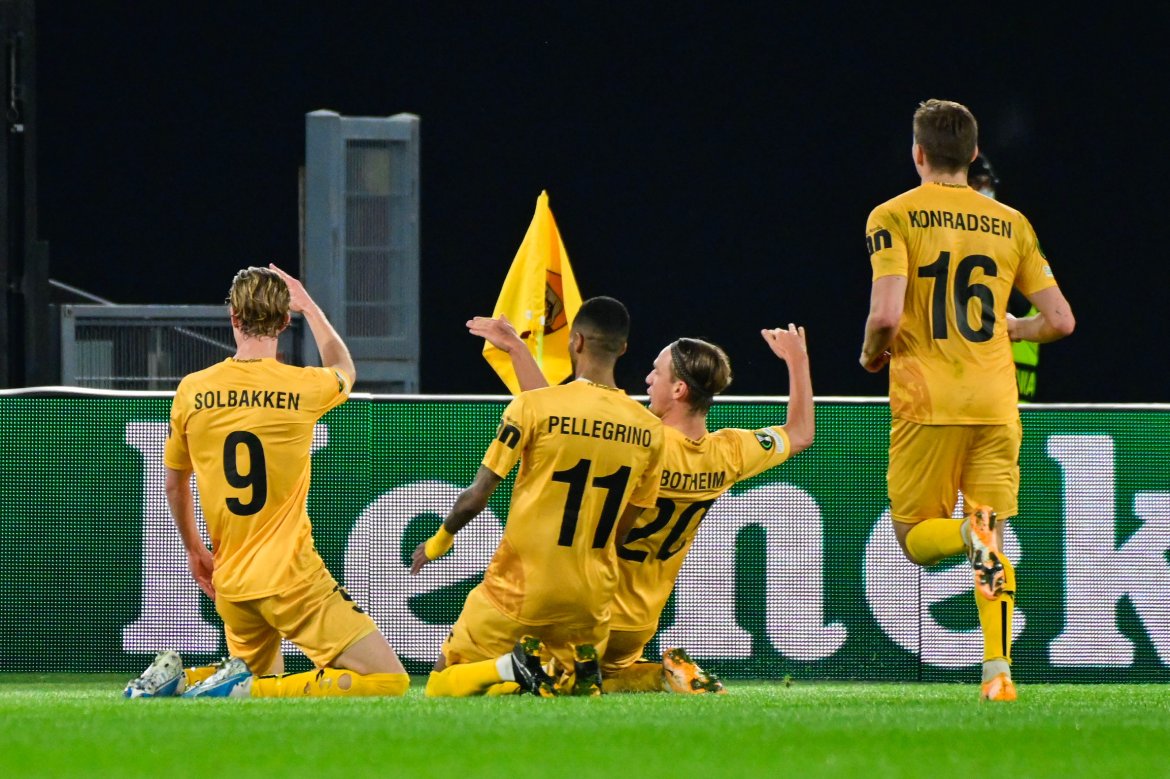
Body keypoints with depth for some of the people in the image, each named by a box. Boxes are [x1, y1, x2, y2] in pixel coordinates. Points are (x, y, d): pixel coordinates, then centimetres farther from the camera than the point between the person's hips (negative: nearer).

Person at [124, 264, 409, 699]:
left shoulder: (191, 392, 2)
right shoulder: (303, 388, -7)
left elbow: (174, 483, 16)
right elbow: (344, 370, 20)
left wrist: (194, 548, 34)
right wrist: (310, 308, 37)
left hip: (230, 582, 5)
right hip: (293, 579, -5)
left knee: (260, 675, 31)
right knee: (390, 680, -7)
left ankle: (176, 678, 2)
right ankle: (250, 687, -18)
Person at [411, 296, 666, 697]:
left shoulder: (533, 405, -13)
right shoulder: (650, 430, -1)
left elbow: (475, 499, -8)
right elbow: (621, 528, 10)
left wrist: (440, 539, 13)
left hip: (519, 590, -4)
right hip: (590, 599, 4)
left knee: (440, 687, 10)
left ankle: (515, 668, -16)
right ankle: (571, 674, -5)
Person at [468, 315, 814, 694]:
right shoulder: (728, 454, -7)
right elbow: (800, 434, 12)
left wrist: (516, 349, -20)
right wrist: (797, 360, 23)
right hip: (640, 626, 7)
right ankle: (667, 676, 4)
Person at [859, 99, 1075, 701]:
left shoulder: (894, 217, -3)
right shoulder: (1010, 224, 8)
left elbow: (886, 314, -15)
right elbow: (1059, 320, 6)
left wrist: (872, 355, 6)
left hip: (926, 402, -3)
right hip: (996, 403, 3)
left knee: (915, 538, 8)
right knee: (995, 546, 6)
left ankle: (972, 533, -26)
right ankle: (998, 671, -9)